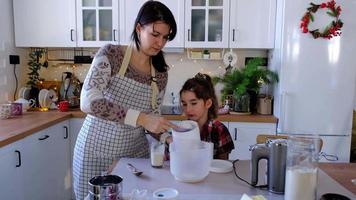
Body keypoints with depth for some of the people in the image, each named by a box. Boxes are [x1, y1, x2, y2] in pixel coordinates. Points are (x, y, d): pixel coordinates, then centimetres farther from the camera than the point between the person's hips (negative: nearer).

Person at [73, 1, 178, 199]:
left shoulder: (161, 72, 0)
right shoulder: (110, 54, -14)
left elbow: (151, 117, 7)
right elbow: (88, 102, -26)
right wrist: (139, 118, -31)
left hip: (135, 151, 4)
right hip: (98, 150, -3)